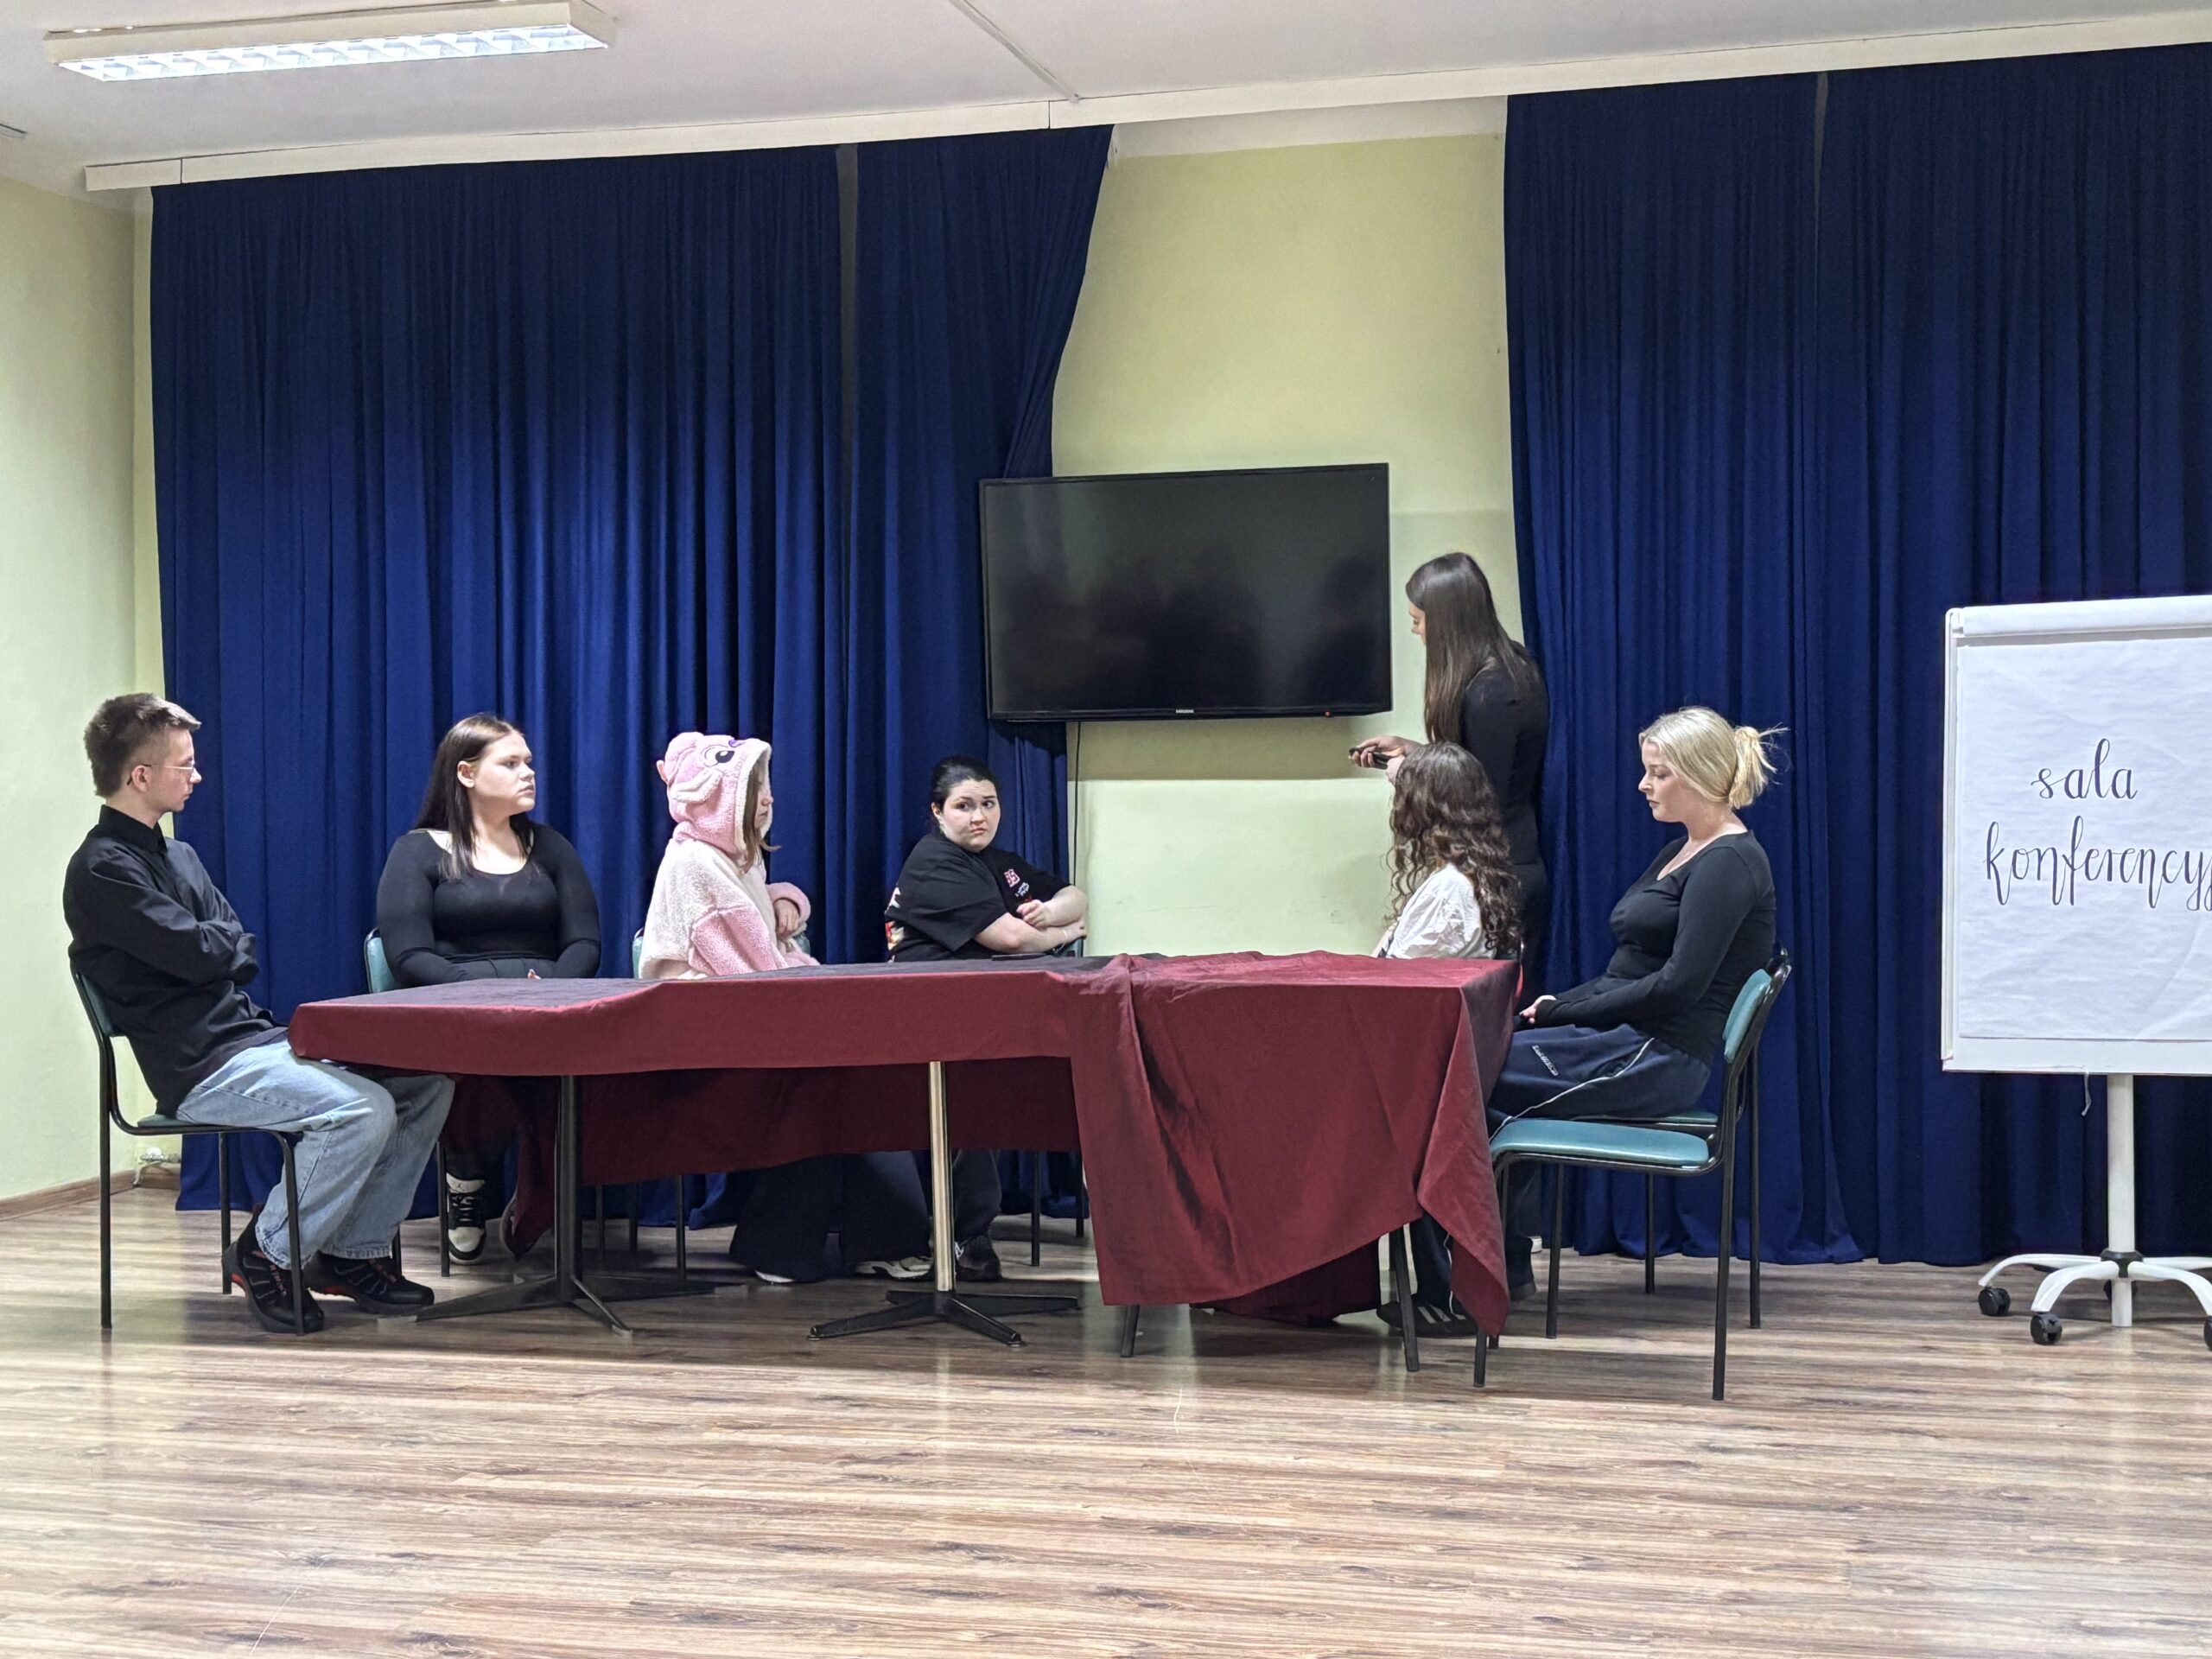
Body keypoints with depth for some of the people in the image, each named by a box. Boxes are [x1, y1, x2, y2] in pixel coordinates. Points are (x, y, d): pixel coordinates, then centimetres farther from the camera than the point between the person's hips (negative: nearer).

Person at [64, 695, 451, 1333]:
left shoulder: (178, 857, 21)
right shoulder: (102, 870, -9)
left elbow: (243, 959, 14)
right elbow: (200, 953, -17)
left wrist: (215, 945, -8)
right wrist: (226, 941, 6)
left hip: (256, 1035, 9)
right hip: (200, 1065, -9)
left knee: (427, 1083, -2)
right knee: (365, 1110, -27)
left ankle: (351, 1251, 5)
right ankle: (266, 1255, -7)